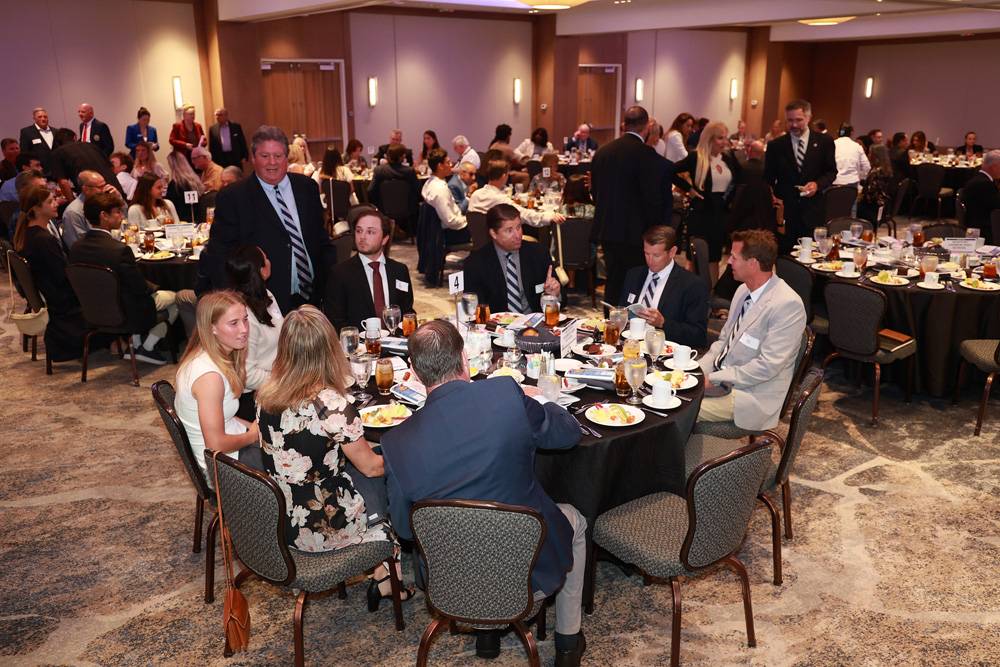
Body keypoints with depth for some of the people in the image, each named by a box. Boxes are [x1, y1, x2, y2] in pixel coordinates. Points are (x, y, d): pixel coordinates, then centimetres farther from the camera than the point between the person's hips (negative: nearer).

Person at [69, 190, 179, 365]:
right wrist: (153, 288, 3)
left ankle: (136, 344, 25)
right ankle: (146, 348, 11)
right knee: (176, 298, 12)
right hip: (125, 315, -7)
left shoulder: (76, 248, -9)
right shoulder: (120, 250, -29)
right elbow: (140, 288, -20)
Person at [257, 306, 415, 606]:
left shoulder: (267, 394, -7)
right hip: (321, 528, -6)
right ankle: (386, 582, 27)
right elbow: (371, 467, -13)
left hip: (276, 520, 6)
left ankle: (381, 580, 28)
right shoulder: (334, 404, -27)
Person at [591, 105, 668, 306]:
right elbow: (653, 198, -15)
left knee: (613, 280, 16)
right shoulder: (646, 154, -15)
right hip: (635, 233, -7)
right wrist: (655, 232, -2)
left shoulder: (602, 151, 6)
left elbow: (595, 191, 13)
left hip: (607, 231, 7)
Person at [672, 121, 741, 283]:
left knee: (715, 255, 11)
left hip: (723, 212, 5)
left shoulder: (729, 158, 5)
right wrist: (688, 188, -11)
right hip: (701, 212, -5)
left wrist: (731, 199, 4)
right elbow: (671, 172, -10)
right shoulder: (696, 158, -9)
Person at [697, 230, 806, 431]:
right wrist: (698, 371, -3)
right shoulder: (743, 290, 8)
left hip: (750, 394, -8)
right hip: (719, 379, 8)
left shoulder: (788, 305, -20)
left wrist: (713, 379, -20)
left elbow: (768, 366, -23)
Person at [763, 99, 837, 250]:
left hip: (813, 210, 0)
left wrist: (818, 184, -10)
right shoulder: (775, 146, 5)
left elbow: (831, 171, 9)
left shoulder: (824, 142, 5)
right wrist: (774, 196, -6)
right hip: (785, 209, 0)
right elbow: (768, 178, 9)